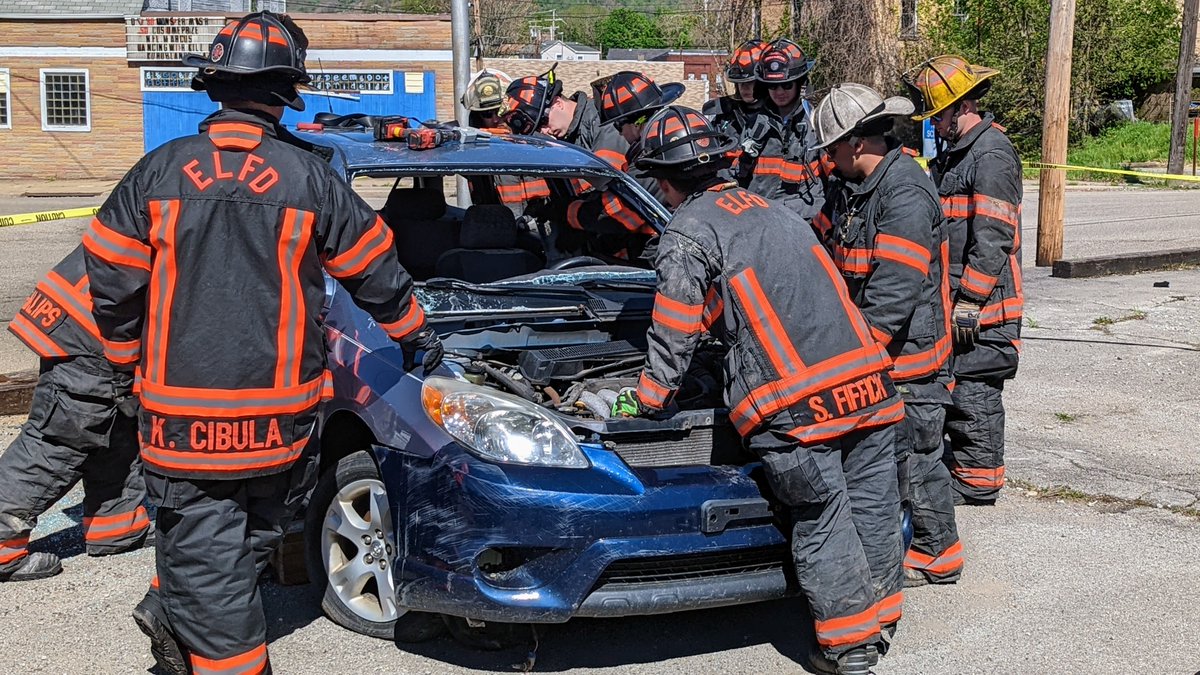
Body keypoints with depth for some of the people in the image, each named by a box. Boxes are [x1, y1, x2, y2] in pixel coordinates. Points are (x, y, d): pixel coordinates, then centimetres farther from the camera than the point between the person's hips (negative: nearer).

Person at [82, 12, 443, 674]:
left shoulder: (160, 171, -2)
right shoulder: (309, 179, -2)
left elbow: (112, 282, 2)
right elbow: (376, 273, 9)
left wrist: (130, 360, 18)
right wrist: (415, 334, 25)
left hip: (179, 407, 0)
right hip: (278, 414, 0)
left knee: (203, 550, 8)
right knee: (254, 534, 22)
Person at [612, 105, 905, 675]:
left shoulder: (687, 233, 2)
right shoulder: (773, 211, 25)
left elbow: (674, 338, 3)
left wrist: (644, 402, 16)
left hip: (794, 403, -7)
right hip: (865, 375, 7)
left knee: (821, 523, 2)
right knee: (871, 508, 14)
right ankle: (878, 624, 27)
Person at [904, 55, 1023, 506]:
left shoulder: (992, 156, -15)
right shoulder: (952, 151, 17)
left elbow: (993, 240, -21)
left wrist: (969, 302, -22)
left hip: (983, 304, -10)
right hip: (951, 299, 10)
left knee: (973, 390, -5)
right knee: (950, 385, 16)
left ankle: (978, 484, 4)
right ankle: (958, 467, 28)